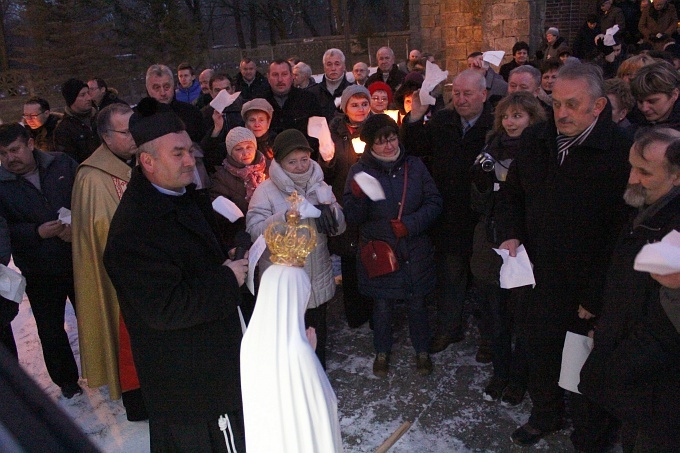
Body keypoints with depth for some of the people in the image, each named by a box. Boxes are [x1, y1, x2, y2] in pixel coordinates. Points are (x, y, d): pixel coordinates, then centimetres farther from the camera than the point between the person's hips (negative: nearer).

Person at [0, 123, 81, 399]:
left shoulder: (62, 165, -4)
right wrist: (37, 232, -25)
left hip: (78, 260, 1)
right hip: (39, 272, 0)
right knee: (50, 330, 14)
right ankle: (66, 380, 34)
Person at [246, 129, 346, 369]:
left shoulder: (319, 186, 3)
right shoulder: (266, 191, -10)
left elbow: (339, 228, 0)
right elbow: (253, 231, -21)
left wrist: (329, 207, -20)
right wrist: (287, 214, -32)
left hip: (318, 282, 4)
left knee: (317, 338, 21)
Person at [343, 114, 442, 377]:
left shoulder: (414, 166, -1)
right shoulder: (360, 170, -5)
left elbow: (434, 202, -1)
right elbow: (353, 217, -10)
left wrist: (411, 224, -15)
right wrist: (356, 196, -31)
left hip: (415, 251, 1)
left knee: (417, 304, 12)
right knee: (382, 306, 11)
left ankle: (422, 351, 35)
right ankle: (382, 352, 34)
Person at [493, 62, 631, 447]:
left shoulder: (621, 153, -18)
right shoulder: (537, 140, 1)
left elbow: (622, 231, -19)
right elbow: (511, 195, 14)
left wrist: (596, 296, -18)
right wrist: (511, 235, -4)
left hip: (588, 291, -5)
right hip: (539, 280, 5)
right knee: (540, 354, 22)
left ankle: (587, 434, 40)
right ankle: (545, 415, 48)